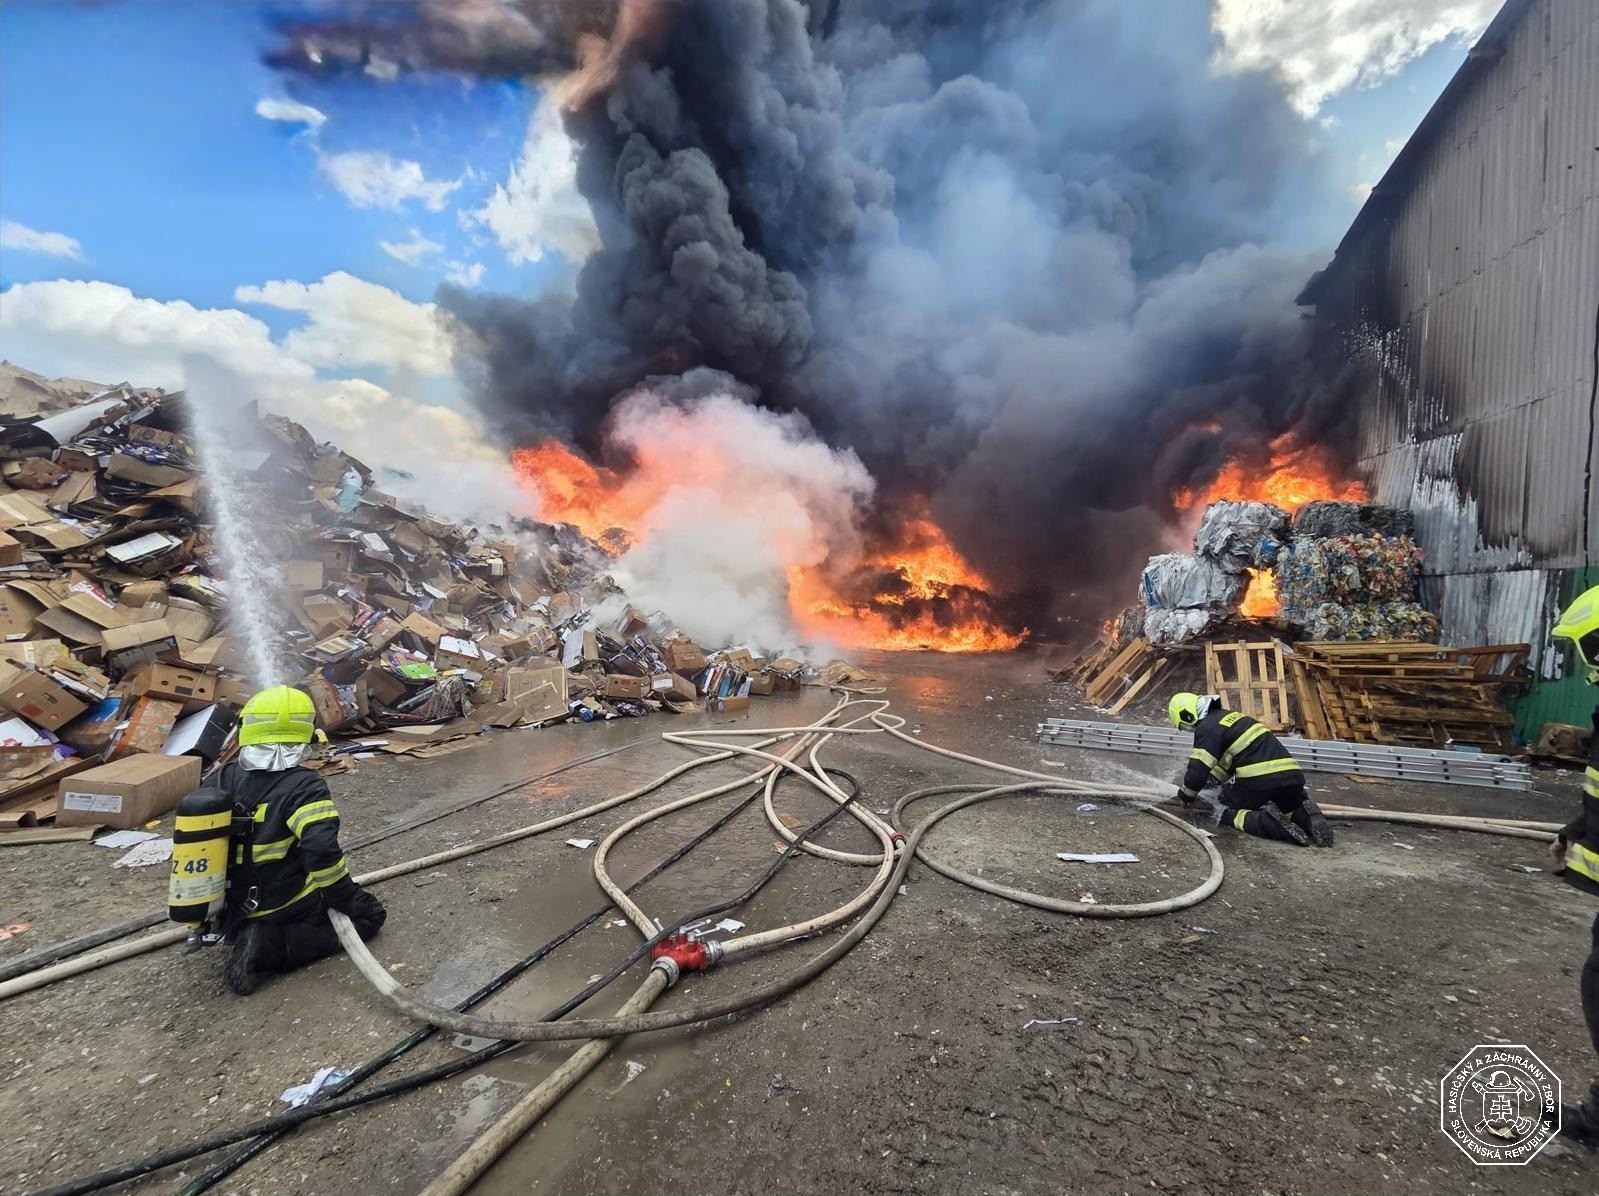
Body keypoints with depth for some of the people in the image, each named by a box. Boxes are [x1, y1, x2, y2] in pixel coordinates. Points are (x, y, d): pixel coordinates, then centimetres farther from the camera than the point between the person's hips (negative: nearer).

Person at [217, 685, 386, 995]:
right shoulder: (303, 787, -23)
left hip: (235, 917, 7)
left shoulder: (223, 779, -3)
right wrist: (347, 901, -15)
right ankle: (269, 950, -7)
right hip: (290, 910, -7)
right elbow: (322, 852, -31)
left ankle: (251, 941, 2)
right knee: (370, 912, 9)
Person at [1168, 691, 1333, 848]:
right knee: (1293, 808, 33)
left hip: (1259, 778, -8)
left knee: (1227, 812, 11)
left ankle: (1268, 822, -15)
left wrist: (1186, 795, 11)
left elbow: (1198, 769, -7)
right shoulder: (1226, 715, 23)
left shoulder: (1207, 727, -4)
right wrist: (1210, 779, 40)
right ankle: (1307, 817, 0)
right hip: (1291, 773, 8)